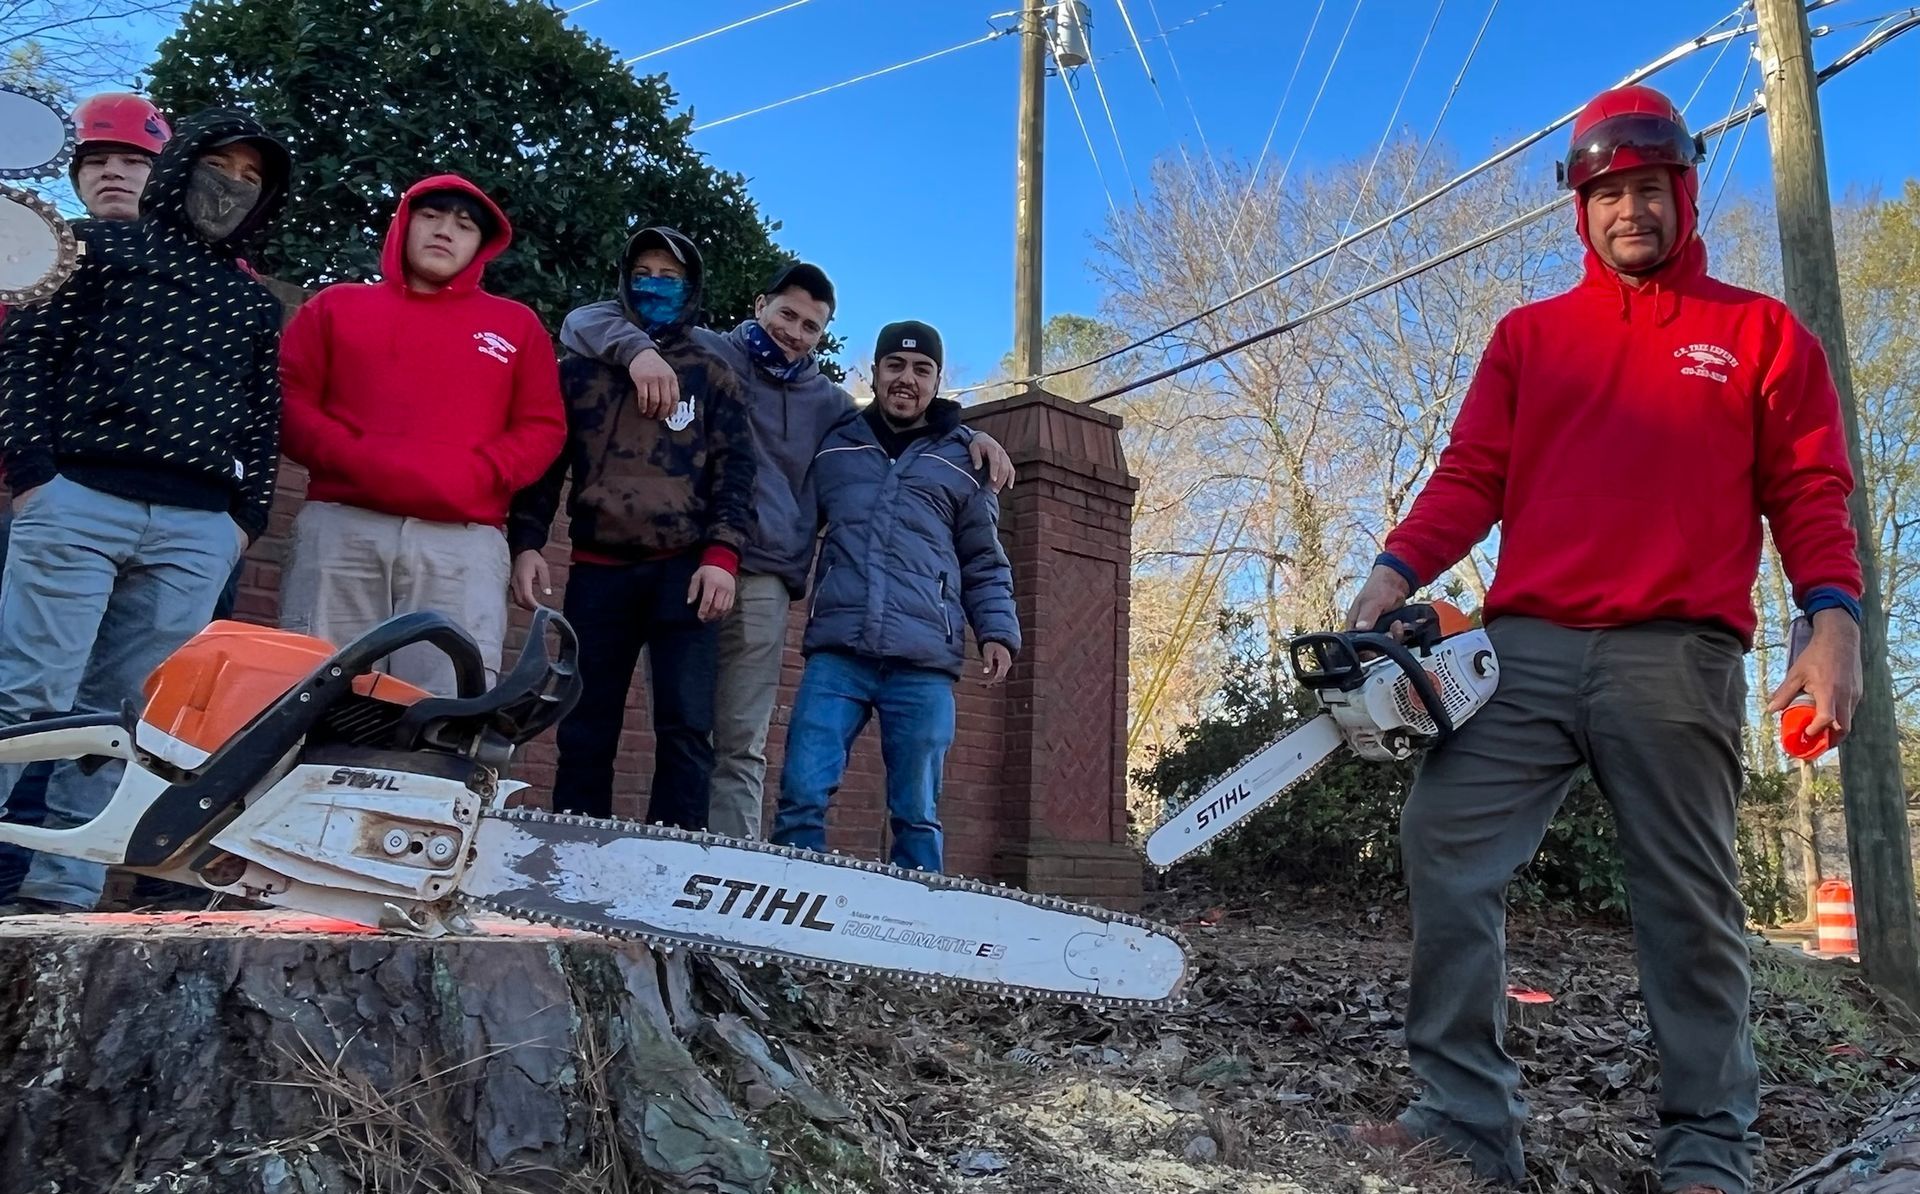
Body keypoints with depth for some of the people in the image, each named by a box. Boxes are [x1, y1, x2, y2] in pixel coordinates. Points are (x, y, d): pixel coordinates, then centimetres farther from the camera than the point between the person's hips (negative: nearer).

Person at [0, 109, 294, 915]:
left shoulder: (254, 303, 23)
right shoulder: (102, 246, 14)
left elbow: (264, 418, 19)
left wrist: (247, 517, 7)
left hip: (196, 531, 3)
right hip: (80, 501, -3)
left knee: (128, 715, 1)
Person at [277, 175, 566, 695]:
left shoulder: (517, 325, 21)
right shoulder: (336, 304, 21)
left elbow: (543, 428, 12)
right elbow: (288, 399, 12)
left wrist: (477, 474, -6)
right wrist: (353, 459, -7)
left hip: (463, 542, -1)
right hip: (341, 528, 1)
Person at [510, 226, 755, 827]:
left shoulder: (710, 374, 12)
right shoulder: (582, 368, 17)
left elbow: (734, 470, 3)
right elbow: (543, 461, 14)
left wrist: (721, 556, -11)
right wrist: (526, 542, -1)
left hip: (682, 569, -2)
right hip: (598, 570, 2)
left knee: (685, 730, -9)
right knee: (585, 731, 3)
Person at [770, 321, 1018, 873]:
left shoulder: (961, 460, 14)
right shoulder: (834, 445, 16)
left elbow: (985, 563, 14)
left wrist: (998, 630, 2)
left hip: (924, 664, 0)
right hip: (837, 652, 1)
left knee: (916, 816, 3)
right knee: (802, 795, -9)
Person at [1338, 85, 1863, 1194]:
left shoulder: (1760, 332, 14)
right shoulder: (1528, 335, 19)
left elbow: (1809, 494, 8)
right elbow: (1471, 477, 9)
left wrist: (1834, 621, -7)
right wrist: (1397, 570, -6)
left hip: (1677, 660, -2)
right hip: (1525, 648, 2)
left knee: (1689, 898, 3)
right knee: (1447, 849, -9)